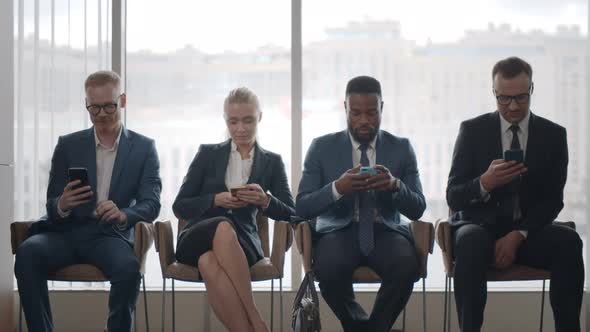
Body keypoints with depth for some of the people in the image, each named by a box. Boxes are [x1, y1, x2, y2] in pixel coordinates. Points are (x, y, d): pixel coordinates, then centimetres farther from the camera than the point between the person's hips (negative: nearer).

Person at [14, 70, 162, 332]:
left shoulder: (144, 148, 8)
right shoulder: (68, 145, 11)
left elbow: (151, 204, -2)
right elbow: (51, 206, 8)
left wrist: (123, 215, -26)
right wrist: (61, 205, -19)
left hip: (110, 235, -1)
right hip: (67, 233, 2)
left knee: (128, 268, -35)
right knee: (27, 252, -30)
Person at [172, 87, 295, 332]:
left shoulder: (272, 162, 14)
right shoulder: (208, 154, 13)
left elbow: (290, 215, 8)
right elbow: (180, 207, 8)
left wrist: (265, 201, -13)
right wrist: (216, 200, -10)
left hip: (242, 243, 0)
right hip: (198, 238, 1)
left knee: (208, 262, -37)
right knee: (224, 227, -38)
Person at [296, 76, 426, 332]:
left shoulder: (401, 148, 9)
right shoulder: (322, 148, 6)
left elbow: (417, 209, 5)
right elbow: (302, 208, 0)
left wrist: (395, 185, -18)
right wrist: (337, 188, -20)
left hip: (385, 231, 1)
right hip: (339, 231, 0)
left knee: (406, 266, -33)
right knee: (329, 269, -35)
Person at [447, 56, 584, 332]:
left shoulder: (553, 135, 5)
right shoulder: (472, 130, 2)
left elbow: (552, 201, 2)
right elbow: (453, 197, -3)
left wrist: (518, 235, -16)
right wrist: (485, 183, -26)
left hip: (528, 231, 2)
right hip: (480, 226, -1)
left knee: (569, 242, -30)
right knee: (471, 241, -37)